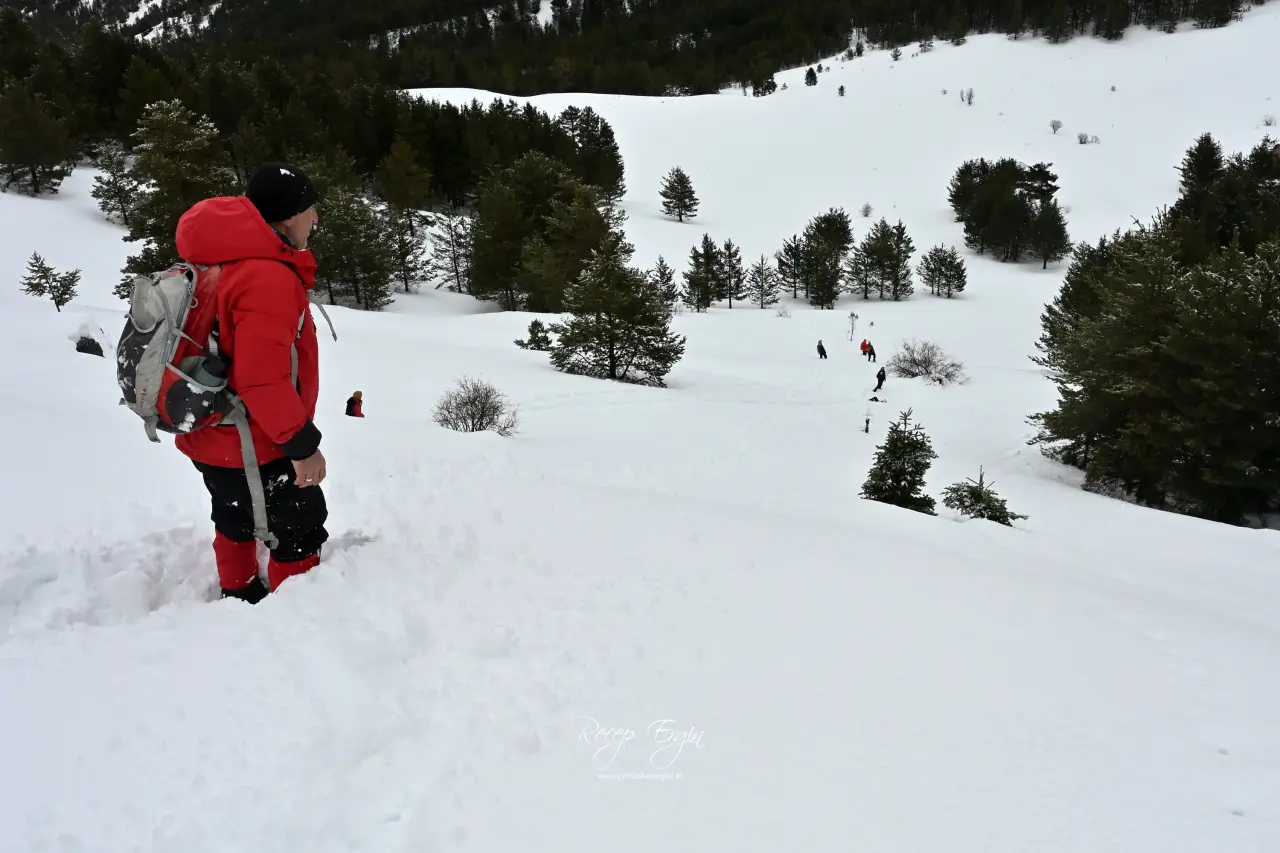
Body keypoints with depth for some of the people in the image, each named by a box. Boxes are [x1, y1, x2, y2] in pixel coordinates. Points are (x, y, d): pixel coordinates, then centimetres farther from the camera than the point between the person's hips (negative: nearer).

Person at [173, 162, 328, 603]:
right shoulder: (268, 278, -28)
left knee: (238, 520, 27)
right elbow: (262, 378, -31)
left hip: (216, 435, 10)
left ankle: (240, 596, 45)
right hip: (253, 445, -10)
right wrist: (302, 443, -22)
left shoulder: (231, 261, 5)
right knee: (300, 528, 6)